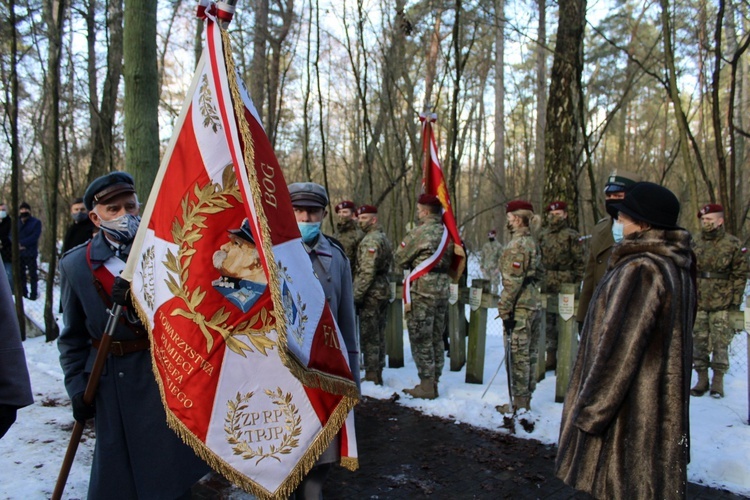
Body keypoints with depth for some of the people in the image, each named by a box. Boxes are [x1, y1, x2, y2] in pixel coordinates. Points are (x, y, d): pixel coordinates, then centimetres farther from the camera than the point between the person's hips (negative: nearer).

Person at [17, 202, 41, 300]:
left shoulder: (36, 222, 1)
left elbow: (35, 236, -10)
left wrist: (22, 243, -17)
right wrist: (18, 245, -14)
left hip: (30, 252, -3)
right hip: (18, 253, 4)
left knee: (32, 274, 0)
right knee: (21, 274, 9)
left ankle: (33, 294, 6)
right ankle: (23, 293, 19)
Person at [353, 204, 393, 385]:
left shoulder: (371, 240, -15)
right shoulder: (384, 238, 16)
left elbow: (367, 271, -22)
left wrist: (357, 294, -18)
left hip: (371, 294, -10)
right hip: (383, 291, 10)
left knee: (369, 336, -4)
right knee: (379, 335, 13)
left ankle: (371, 375, 1)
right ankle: (378, 374, 21)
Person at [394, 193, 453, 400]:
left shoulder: (419, 232, -12)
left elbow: (399, 259, -4)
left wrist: (413, 264, 14)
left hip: (422, 290, -7)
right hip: (443, 290, 7)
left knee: (421, 338, 1)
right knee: (436, 338, 14)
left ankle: (426, 385, 4)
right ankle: (434, 382, 23)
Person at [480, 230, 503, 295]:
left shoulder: (498, 246, -4)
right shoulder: (485, 245, 13)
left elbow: (501, 257, -8)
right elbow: (482, 256, 17)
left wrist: (498, 267, -15)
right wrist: (481, 266, 11)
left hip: (494, 268, -5)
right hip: (486, 268, 5)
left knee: (495, 283, -3)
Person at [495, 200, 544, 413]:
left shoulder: (516, 245, -16)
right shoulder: (533, 243, 13)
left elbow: (512, 282, -20)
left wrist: (505, 311, -17)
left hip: (520, 308, -9)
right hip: (535, 305, 9)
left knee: (519, 355, -1)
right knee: (530, 354, 14)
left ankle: (519, 403, 8)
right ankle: (526, 399, 25)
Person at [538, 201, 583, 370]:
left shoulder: (572, 236, -2)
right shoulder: (543, 235, 11)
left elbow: (579, 261, -3)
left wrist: (576, 283, -7)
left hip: (565, 286, -5)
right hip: (546, 286, 5)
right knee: (548, 322, 9)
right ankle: (551, 357, 19)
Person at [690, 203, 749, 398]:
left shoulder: (734, 244, -2)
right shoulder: (694, 243, 5)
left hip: (721, 304, -3)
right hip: (697, 302, 3)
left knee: (720, 343, 3)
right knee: (698, 342, 7)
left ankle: (718, 380, 15)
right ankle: (702, 379, 19)